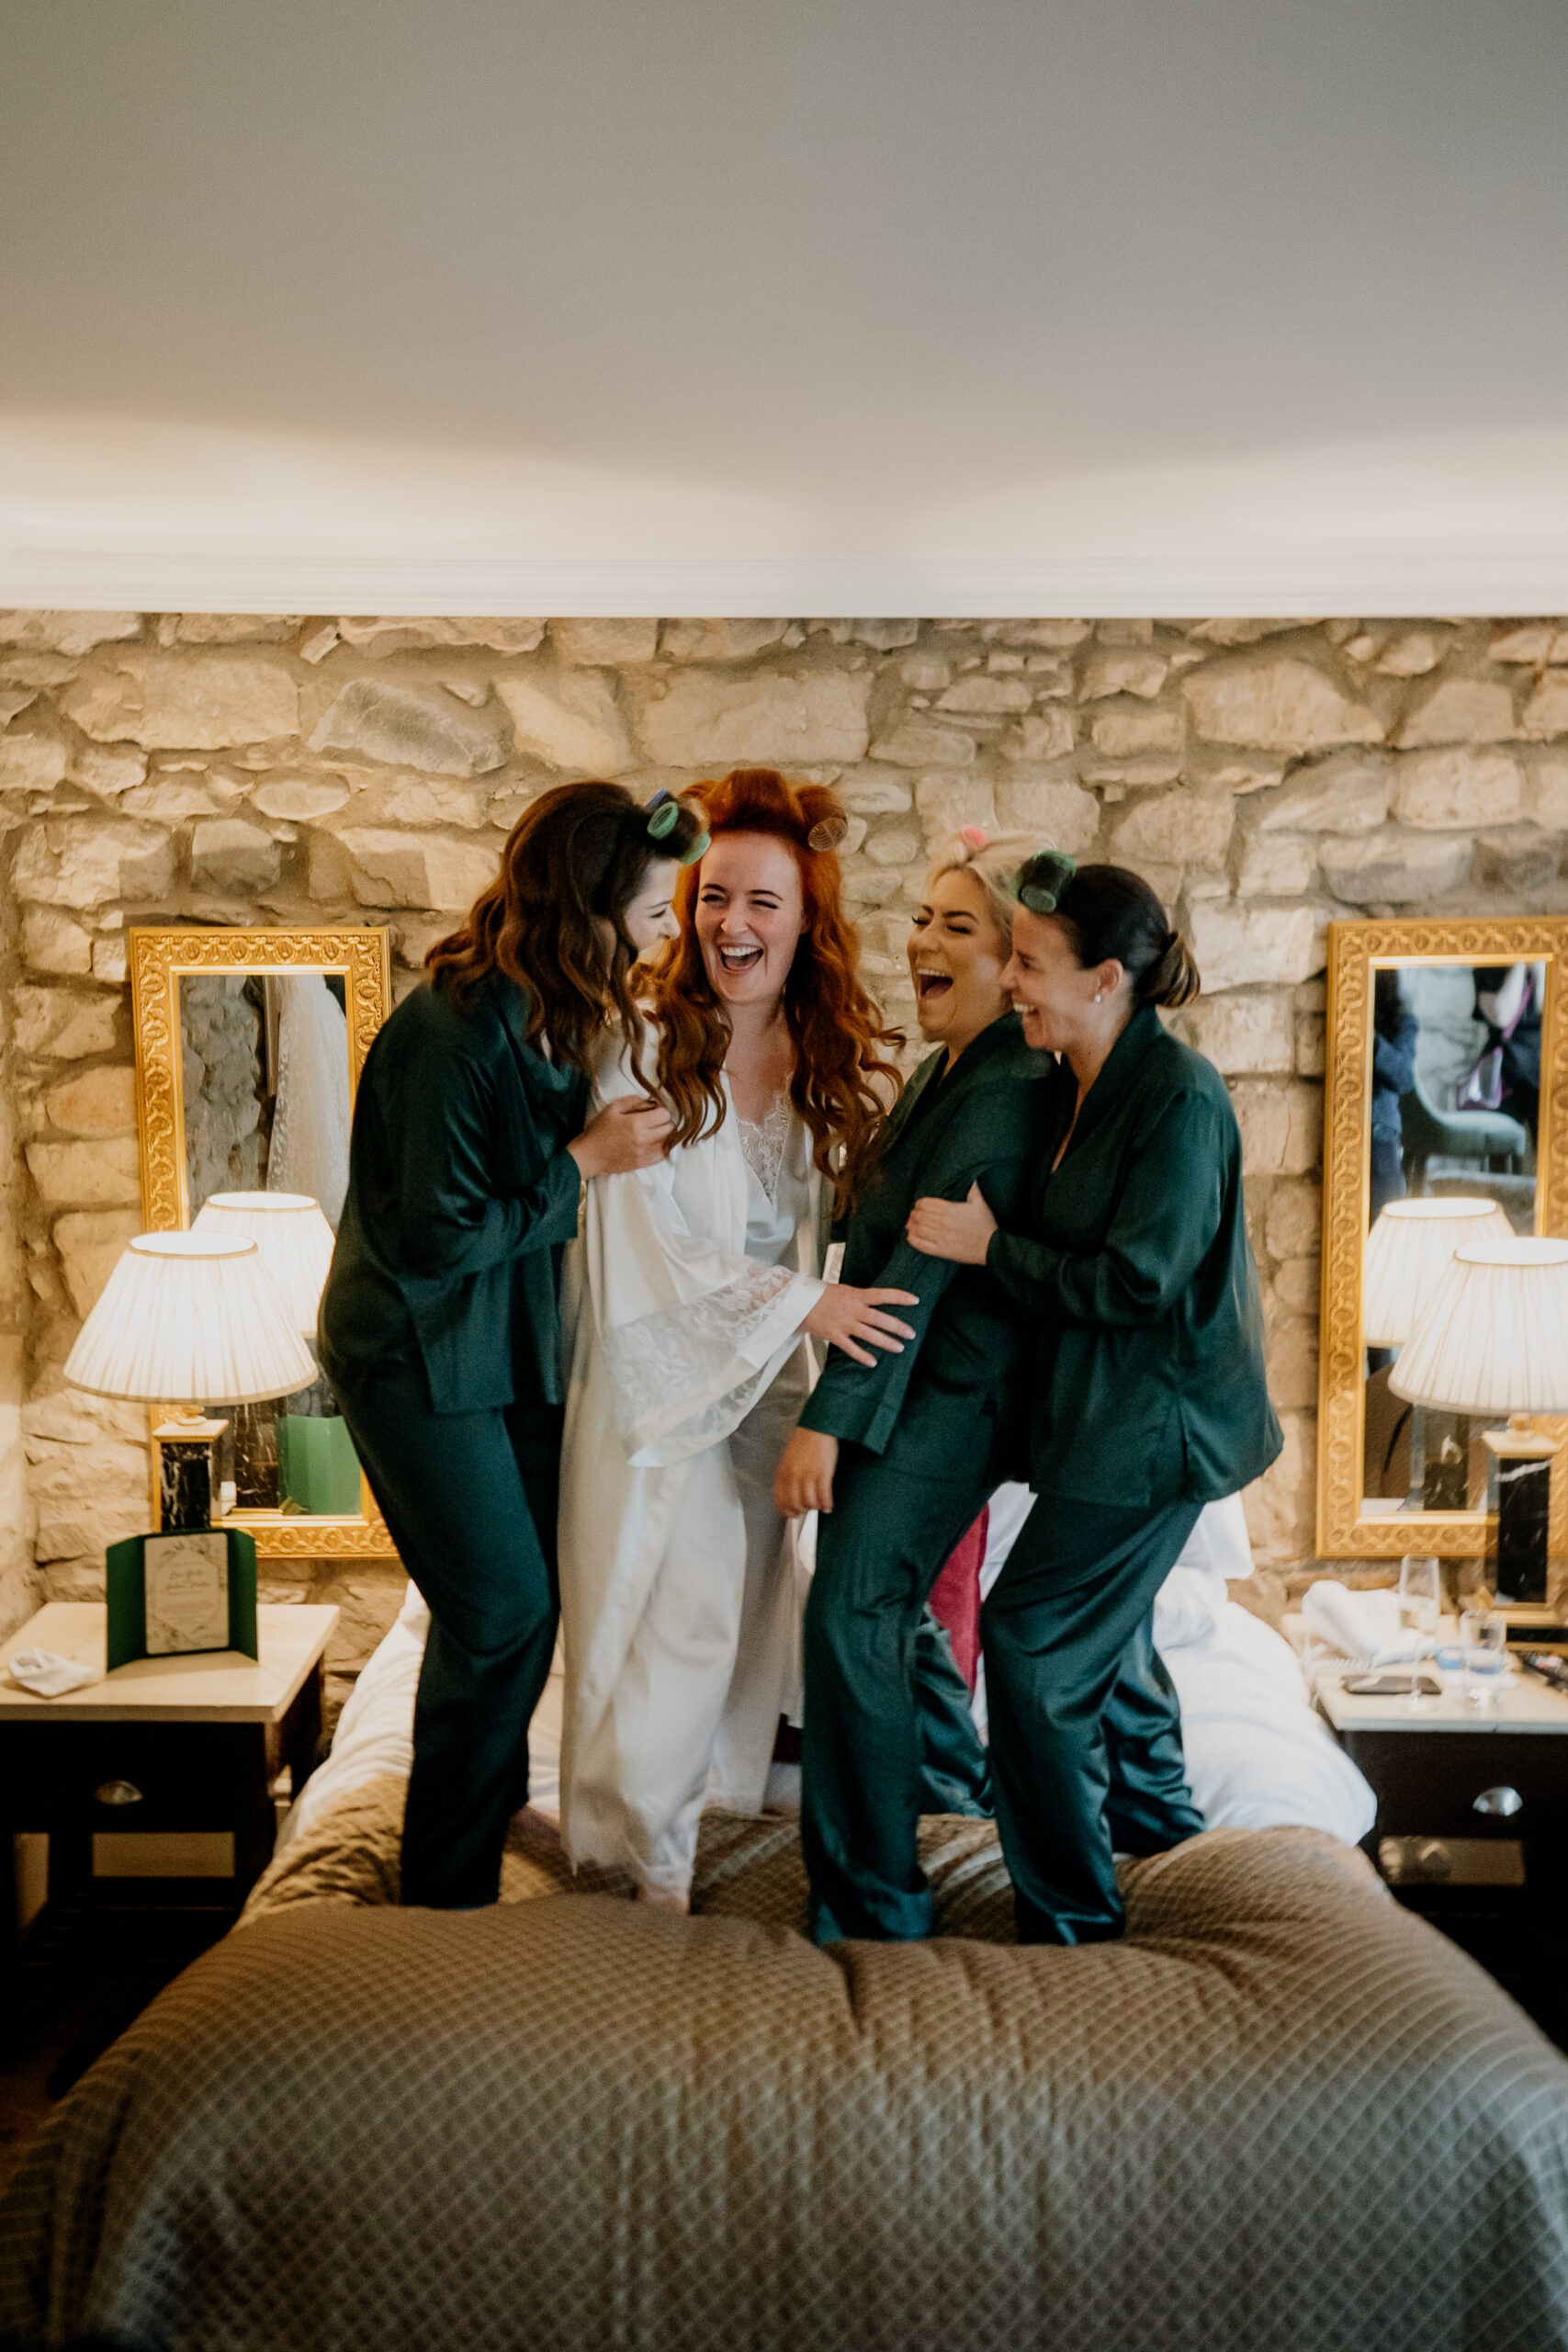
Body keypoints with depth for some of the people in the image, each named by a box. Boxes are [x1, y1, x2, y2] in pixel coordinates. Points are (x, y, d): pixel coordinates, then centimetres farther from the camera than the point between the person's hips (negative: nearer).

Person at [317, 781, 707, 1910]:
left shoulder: (555, 1017, 2)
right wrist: (584, 1159, -21)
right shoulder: (452, 1034, -27)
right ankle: (448, 1890, 14)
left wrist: (612, 1125, -4)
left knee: (530, 1594, 16)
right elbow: (439, 1235, -25)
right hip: (419, 1358, -8)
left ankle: (497, 1795, 40)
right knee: (501, 1611, -4)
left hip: (509, 1342, 9)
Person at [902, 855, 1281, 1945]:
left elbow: (1135, 1281, -23)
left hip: (1158, 1424, -9)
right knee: (1108, 1630, 23)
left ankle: (1071, 1925, 9)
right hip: (1108, 1410, 9)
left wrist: (988, 1245, -17)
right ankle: (1162, 1842, 46)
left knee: (1034, 1639, -6)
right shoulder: (1077, 1088, 6)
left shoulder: (1179, 1097, -21)